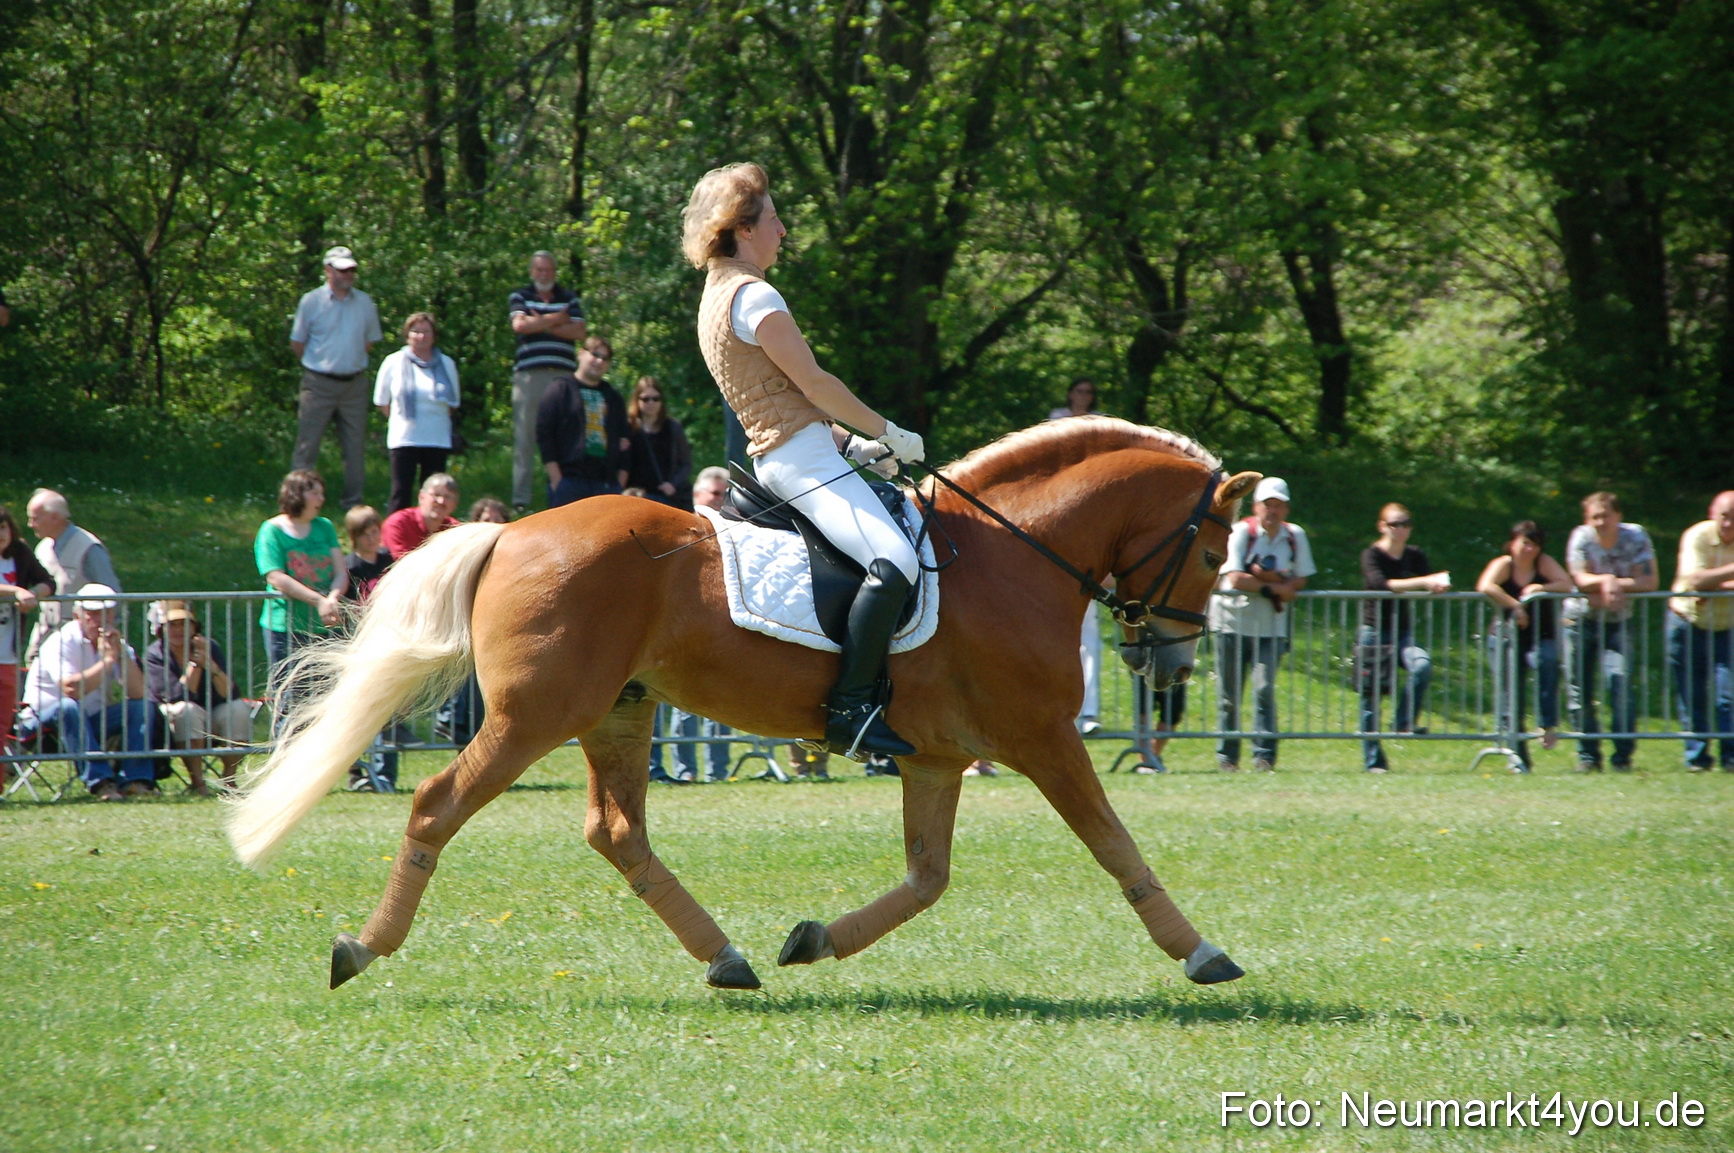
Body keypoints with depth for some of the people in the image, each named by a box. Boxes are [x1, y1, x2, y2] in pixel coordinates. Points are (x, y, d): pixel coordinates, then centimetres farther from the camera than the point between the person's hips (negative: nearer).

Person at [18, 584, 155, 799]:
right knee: (69, 706, -36)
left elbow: (138, 693, -11)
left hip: (91, 721, 6)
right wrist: (108, 660, -25)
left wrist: (122, 654, -20)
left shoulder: (116, 643, 2)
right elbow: (71, 689, -34)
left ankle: (135, 780, -24)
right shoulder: (63, 641, -17)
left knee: (141, 707, -11)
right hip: (44, 722, -6)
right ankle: (99, 782, -40)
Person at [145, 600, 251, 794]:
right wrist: (194, 663, -26)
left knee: (239, 709, -23)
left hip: (211, 723, 3)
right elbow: (178, 698, -23)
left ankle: (229, 780, -15)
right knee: (186, 710, -34)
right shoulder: (154, 654, -12)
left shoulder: (210, 647, -4)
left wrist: (210, 665, -28)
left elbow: (229, 695, -14)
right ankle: (196, 782, -29)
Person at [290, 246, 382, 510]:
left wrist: (350, 362, 9)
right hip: (319, 384, -3)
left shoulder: (365, 302, 6)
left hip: (354, 383, 3)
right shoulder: (311, 302, -2)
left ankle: (353, 503, 13)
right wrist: (316, 364, 6)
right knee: (307, 444, -3)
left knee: (354, 444, 6)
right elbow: (297, 342, 5)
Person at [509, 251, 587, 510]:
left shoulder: (569, 298, 16)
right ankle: (520, 499, -5)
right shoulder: (519, 297, 13)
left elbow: (578, 332, 2)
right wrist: (556, 319, 0)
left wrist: (541, 324, -3)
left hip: (563, 373, 1)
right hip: (529, 374, -1)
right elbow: (519, 325, -6)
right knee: (524, 437, -5)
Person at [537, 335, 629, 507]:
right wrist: (556, 479, -10)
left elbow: (625, 441, 20)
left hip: (606, 482, 5)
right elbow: (543, 434, -2)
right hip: (570, 478, -5)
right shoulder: (560, 390, 5)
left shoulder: (614, 399, 21)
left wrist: (620, 483, 8)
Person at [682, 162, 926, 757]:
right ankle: (850, 708, -30)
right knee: (895, 559, -26)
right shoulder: (755, 297, -12)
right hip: (802, 456, -11)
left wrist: (853, 441, 19)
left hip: (775, 456, 11)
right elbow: (813, 382, -13)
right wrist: (888, 432, -2)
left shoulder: (718, 297, 20)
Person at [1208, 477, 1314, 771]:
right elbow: (1235, 579, -17)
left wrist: (1275, 579, -15)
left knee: (1265, 689, -11)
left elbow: (1300, 580, 4)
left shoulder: (1295, 536, 4)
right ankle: (1226, 755, 12)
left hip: (1271, 626, 2)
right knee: (1229, 694, 2)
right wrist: (1274, 588, -17)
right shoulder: (1242, 532, -8)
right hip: (1233, 622, -2)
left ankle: (1265, 755, -12)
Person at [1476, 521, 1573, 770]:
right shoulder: (1503, 565, -5)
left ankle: (1549, 723, -28)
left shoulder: (1544, 563, 2)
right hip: (1509, 639, 0)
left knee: (1546, 660, -34)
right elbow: (1485, 587, -24)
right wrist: (1515, 605, -25)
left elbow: (1566, 584, -9)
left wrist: (1539, 589, -21)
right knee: (1512, 694, -5)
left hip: (1541, 638, 0)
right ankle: (1519, 760, 4)